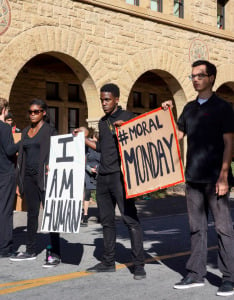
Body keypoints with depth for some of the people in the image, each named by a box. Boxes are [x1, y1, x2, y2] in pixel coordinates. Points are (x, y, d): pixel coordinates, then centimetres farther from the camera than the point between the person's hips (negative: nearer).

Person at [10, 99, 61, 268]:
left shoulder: (49, 130, -1)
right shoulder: (26, 131, 17)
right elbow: (22, 154, 20)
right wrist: (21, 177, 14)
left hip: (43, 176, -6)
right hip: (29, 176, 6)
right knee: (32, 213, 11)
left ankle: (55, 254, -5)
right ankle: (31, 251, 20)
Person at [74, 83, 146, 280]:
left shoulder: (127, 117, -1)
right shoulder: (103, 122, 19)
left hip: (120, 175, -7)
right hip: (103, 177, 7)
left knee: (130, 219, -9)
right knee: (106, 220, 11)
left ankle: (139, 265, -6)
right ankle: (108, 262, 19)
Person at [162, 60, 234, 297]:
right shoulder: (190, 108, 15)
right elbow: (176, 135, 18)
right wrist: (167, 113, 6)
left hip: (214, 177, -6)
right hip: (193, 177, 6)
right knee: (196, 227, 10)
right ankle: (196, 274, 18)